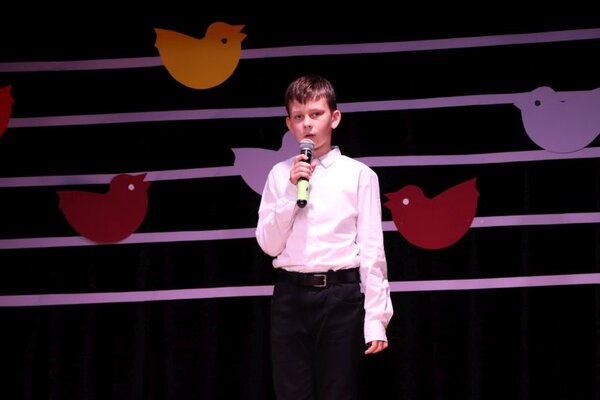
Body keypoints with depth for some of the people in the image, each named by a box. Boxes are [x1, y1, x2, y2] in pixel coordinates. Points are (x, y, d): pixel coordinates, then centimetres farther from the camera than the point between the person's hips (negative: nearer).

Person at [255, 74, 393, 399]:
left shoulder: (358, 175, 1)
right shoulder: (280, 175, 9)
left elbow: (371, 250, -1)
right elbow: (269, 244, 4)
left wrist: (376, 318, -6)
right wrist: (292, 190, -7)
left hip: (341, 295, -2)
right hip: (290, 295, 2)